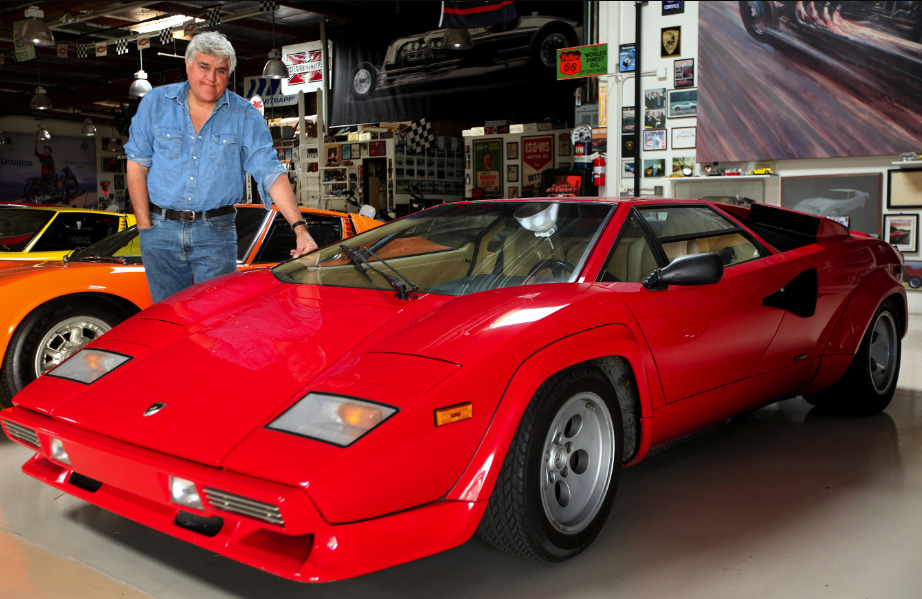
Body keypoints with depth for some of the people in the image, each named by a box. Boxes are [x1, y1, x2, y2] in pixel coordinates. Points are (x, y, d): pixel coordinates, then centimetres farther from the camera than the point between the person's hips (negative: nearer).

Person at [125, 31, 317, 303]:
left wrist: (300, 228, -19)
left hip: (216, 232, -1)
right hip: (161, 229, 1)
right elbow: (138, 164, 4)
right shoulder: (155, 103, 4)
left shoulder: (245, 117, -1)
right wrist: (145, 226, -3)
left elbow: (271, 173, -8)